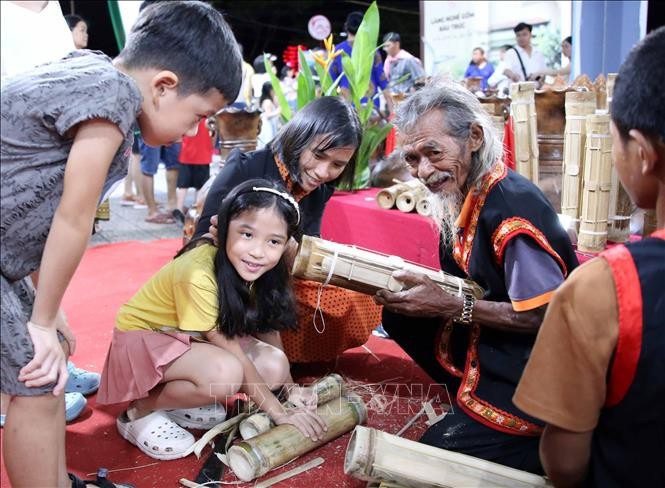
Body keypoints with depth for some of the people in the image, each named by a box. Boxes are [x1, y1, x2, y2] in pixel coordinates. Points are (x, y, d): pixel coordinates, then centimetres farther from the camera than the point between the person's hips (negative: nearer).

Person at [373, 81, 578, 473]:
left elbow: (545, 315, -26)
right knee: (403, 316, 3)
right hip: (486, 345, 8)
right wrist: (415, 286, -8)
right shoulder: (465, 194, -1)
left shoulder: (514, 208, -28)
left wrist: (450, 307, -24)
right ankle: (468, 400, 11)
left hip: (533, 376, -8)